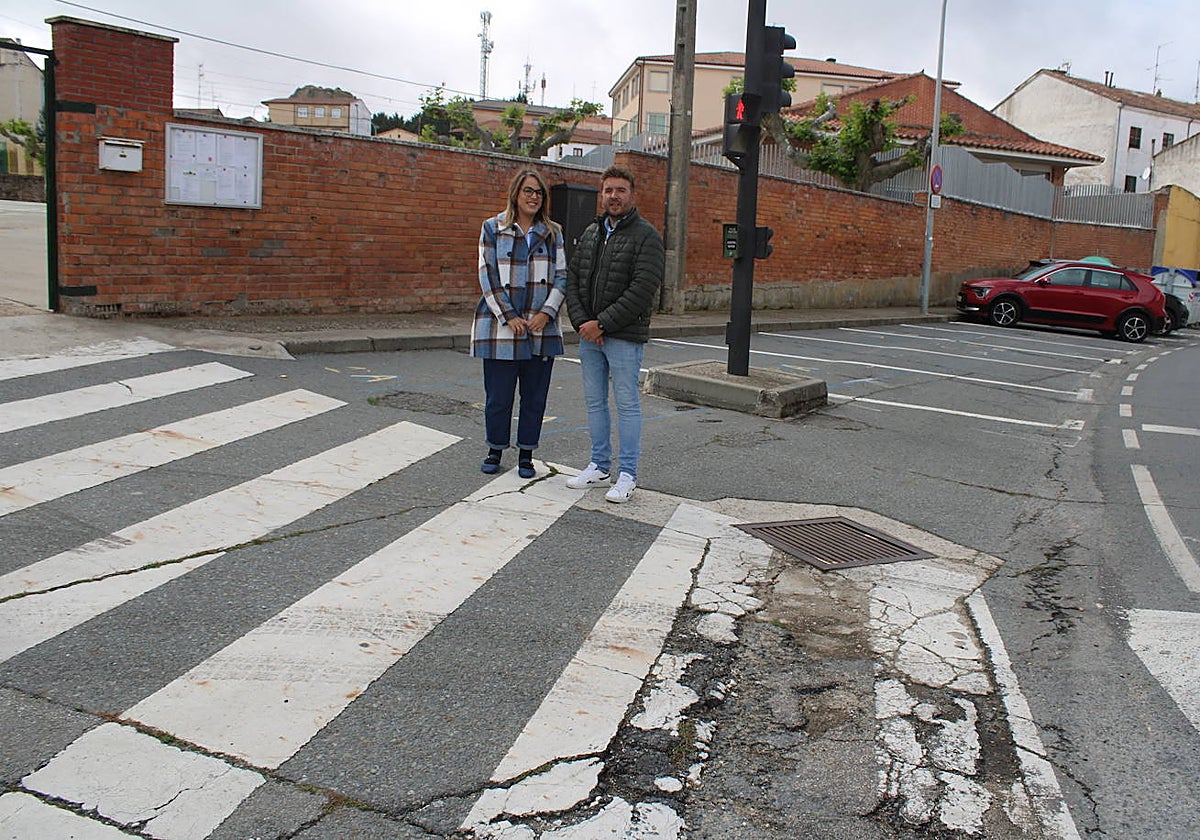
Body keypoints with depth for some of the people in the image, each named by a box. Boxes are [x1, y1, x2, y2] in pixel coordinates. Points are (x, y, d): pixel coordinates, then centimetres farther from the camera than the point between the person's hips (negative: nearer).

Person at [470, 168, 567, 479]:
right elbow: (488, 276, -2)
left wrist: (546, 313, -8)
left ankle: (526, 455, 18)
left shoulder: (553, 232, 10)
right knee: (498, 394, 2)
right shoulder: (493, 229, 3)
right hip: (500, 325, -2)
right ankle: (495, 450, 21)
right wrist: (508, 317, -10)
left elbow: (561, 276, 7)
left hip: (542, 328, 2)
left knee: (535, 395, 6)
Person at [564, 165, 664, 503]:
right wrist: (582, 322, -6)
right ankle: (600, 465, 25)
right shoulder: (590, 233, 13)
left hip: (624, 336, -7)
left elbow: (642, 290, -18)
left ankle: (627, 474, 8)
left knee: (627, 404, 0)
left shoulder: (646, 236, -9)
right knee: (594, 401, 13)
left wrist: (602, 323, -18)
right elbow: (572, 279, 10)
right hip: (588, 335, 7)